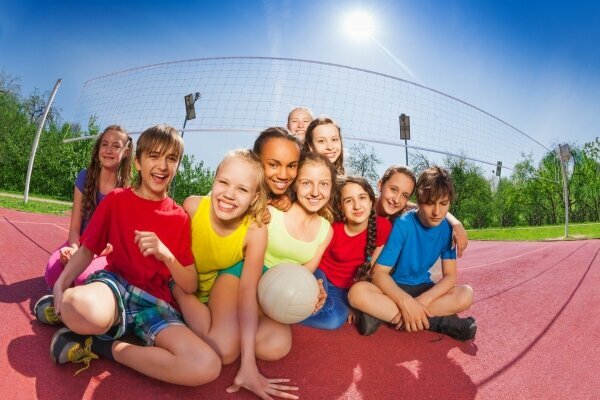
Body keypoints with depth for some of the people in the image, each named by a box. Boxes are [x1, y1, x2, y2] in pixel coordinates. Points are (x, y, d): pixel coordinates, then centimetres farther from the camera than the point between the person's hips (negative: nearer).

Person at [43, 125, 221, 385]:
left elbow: (190, 286, 1)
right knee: (80, 307, -44)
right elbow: (87, 249, 9)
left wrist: (165, 254, -17)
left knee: (207, 366, -27)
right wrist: (61, 284, -11)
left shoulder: (180, 218, 5)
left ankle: (102, 347, -9)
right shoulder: (116, 200, 6)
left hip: (156, 303, 3)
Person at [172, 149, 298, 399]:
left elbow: (248, 290, -29)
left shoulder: (255, 230, -26)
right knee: (223, 350, -28)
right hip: (188, 289, 0)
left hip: (225, 291, 1)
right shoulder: (192, 206, -24)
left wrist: (248, 364, -35)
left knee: (276, 346, -21)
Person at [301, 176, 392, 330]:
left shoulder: (383, 226, -17)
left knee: (336, 319, -28)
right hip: (321, 279, -2)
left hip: (346, 289, 3)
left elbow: (370, 268, -6)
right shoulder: (332, 230, -22)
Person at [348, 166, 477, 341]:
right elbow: (379, 273, -22)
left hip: (423, 288, 4)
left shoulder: (447, 228, -7)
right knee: (358, 292, -34)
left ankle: (382, 314, -27)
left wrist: (423, 301, -28)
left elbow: (450, 276, -10)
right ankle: (439, 321, -31)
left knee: (466, 294, -24)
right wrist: (406, 301, -38)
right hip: (394, 288, -3)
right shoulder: (403, 225, -19)